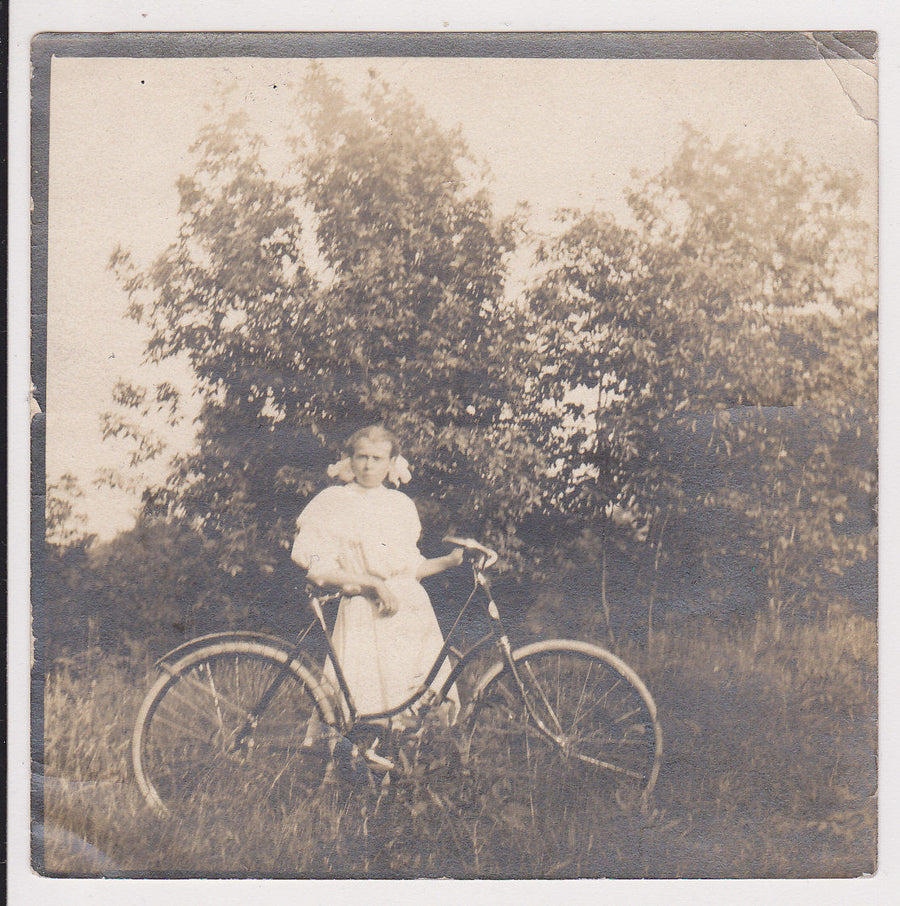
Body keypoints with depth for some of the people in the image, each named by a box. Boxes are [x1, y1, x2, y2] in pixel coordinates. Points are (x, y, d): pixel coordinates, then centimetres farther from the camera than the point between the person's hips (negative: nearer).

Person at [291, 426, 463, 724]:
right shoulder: (332, 502, 2)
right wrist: (373, 582, -14)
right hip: (364, 617, -5)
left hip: (413, 612, 5)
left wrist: (449, 561, 5)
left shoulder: (402, 504, 17)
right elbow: (316, 569, -7)